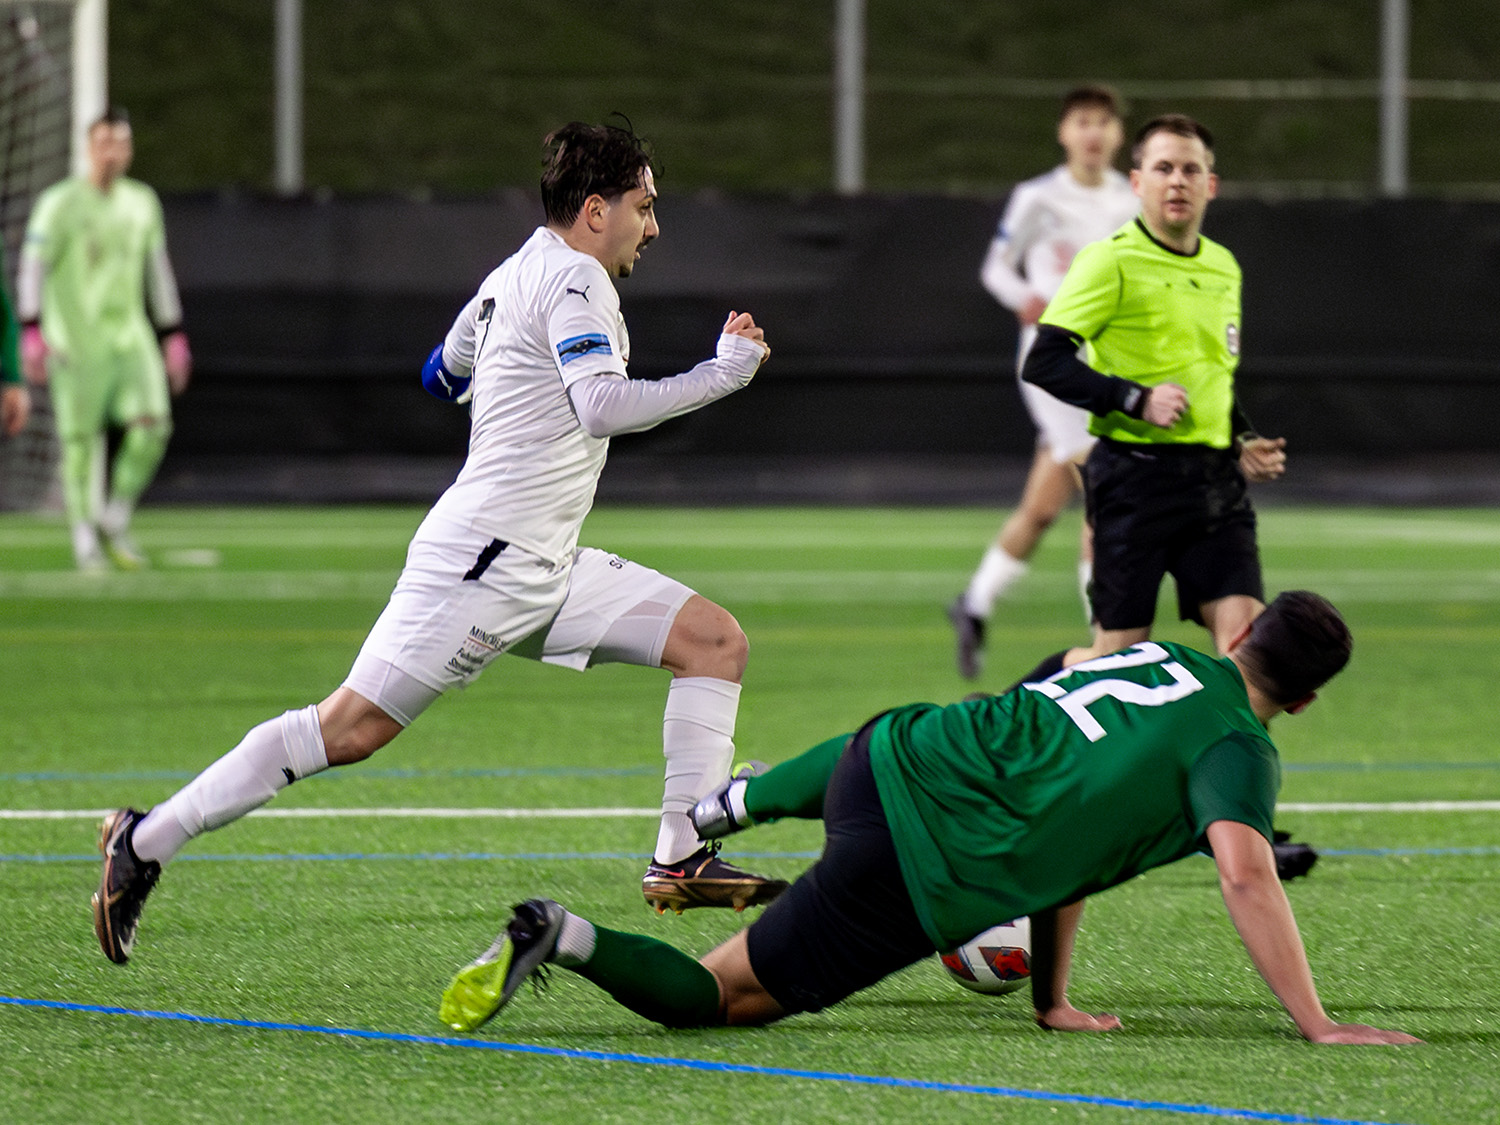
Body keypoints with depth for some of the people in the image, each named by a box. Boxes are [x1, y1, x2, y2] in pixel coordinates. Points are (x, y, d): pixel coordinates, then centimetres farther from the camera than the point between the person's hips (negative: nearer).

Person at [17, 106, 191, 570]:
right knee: (81, 439, -3)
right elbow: (33, 267, -10)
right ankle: (85, 539, 9)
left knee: (152, 423, -11)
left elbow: (158, 271, 18)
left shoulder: (141, 202, 10)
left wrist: (173, 337, 16)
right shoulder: (60, 203, -6)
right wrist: (31, 334, -19)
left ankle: (116, 521, 6)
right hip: (77, 341, -4)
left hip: (131, 337, 4)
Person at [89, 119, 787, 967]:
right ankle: (147, 841, -2)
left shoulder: (515, 275, 17)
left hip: (544, 569, 10)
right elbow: (603, 406, -25)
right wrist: (722, 374, -19)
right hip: (482, 560, -10)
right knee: (351, 728, -11)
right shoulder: (571, 278, -11)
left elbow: (446, 370, 32)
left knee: (717, 640, 2)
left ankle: (682, 862, -5)